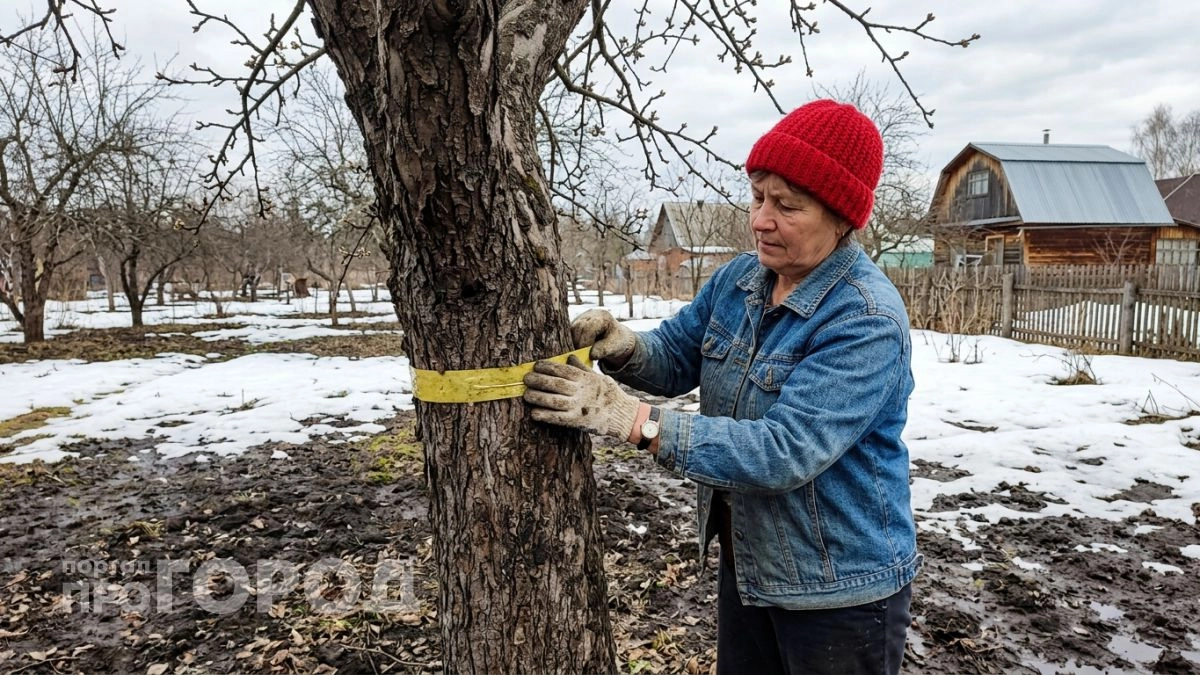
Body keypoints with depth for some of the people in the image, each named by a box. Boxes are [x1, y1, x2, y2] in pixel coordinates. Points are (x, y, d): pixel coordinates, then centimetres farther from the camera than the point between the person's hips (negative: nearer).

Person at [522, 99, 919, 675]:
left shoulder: (867, 322, -26)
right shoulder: (738, 278, -2)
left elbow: (784, 451, -33)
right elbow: (677, 356, 3)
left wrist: (634, 420, -38)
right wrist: (624, 349, -21)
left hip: (841, 590, -6)